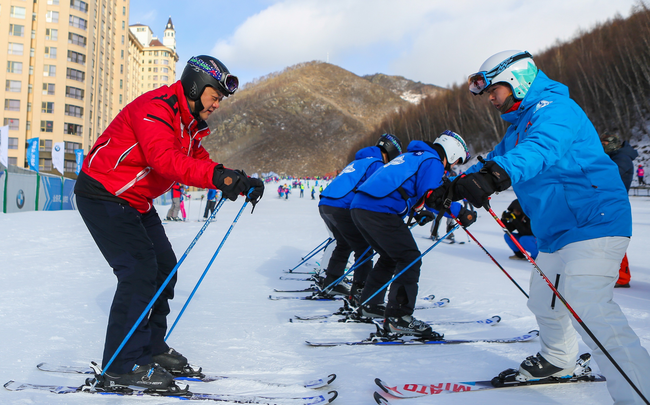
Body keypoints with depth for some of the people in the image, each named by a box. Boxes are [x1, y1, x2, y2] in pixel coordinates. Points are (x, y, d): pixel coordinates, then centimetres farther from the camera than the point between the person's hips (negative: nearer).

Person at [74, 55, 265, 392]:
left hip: (137, 202, 10)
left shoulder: (191, 125, 9)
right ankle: (122, 366, -6)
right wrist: (219, 176, -49)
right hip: (104, 195, -10)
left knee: (164, 267, 7)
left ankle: (151, 347, 18)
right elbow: (164, 159, -39)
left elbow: (200, 164, 3)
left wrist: (241, 183, -13)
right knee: (140, 269, -15)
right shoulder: (155, 108, -22)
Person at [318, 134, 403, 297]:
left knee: (344, 244, 24)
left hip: (325, 204, 9)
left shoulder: (358, 161, 27)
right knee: (363, 249, 0)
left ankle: (329, 282, 27)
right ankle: (359, 289, -2)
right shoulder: (376, 164, -1)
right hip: (341, 208, -9)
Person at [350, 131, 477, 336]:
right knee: (410, 259, -5)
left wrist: (418, 212, 26)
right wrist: (461, 212, -1)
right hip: (380, 211, -10)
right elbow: (430, 196, -12)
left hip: (359, 205, 10)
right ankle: (398, 316, -9)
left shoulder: (411, 156, 29)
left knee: (390, 256, 23)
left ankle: (369, 304, 30)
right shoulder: (432, 162, 1)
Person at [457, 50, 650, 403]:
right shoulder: (519, 125, 17)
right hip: (555, 232, 10)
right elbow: (494, 161, 19)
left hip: (593, 223, -10)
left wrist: (495, 175, -54)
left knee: (590, 313, -22)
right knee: (544, 304, 22)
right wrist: (455, 187, 7)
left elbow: (540, 149, -37)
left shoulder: (554, 109, -15)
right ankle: (557, 360, 46)